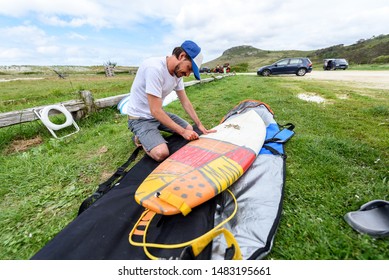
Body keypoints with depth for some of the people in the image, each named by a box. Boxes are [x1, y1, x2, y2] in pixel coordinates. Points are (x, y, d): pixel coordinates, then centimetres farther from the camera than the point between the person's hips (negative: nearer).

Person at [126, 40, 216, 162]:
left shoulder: (178, 72, -2)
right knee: (161, 153, -27)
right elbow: (155, 111, -29)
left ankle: (146, 136, 15)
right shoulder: (155, 68, -28)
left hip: (158, 113, 8)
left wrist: (200, 125, 0)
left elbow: (185, 101, 4)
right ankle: (140, 138, 7)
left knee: (189, 129, 7)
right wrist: (182, 131, -24)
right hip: (140, 117, -8)